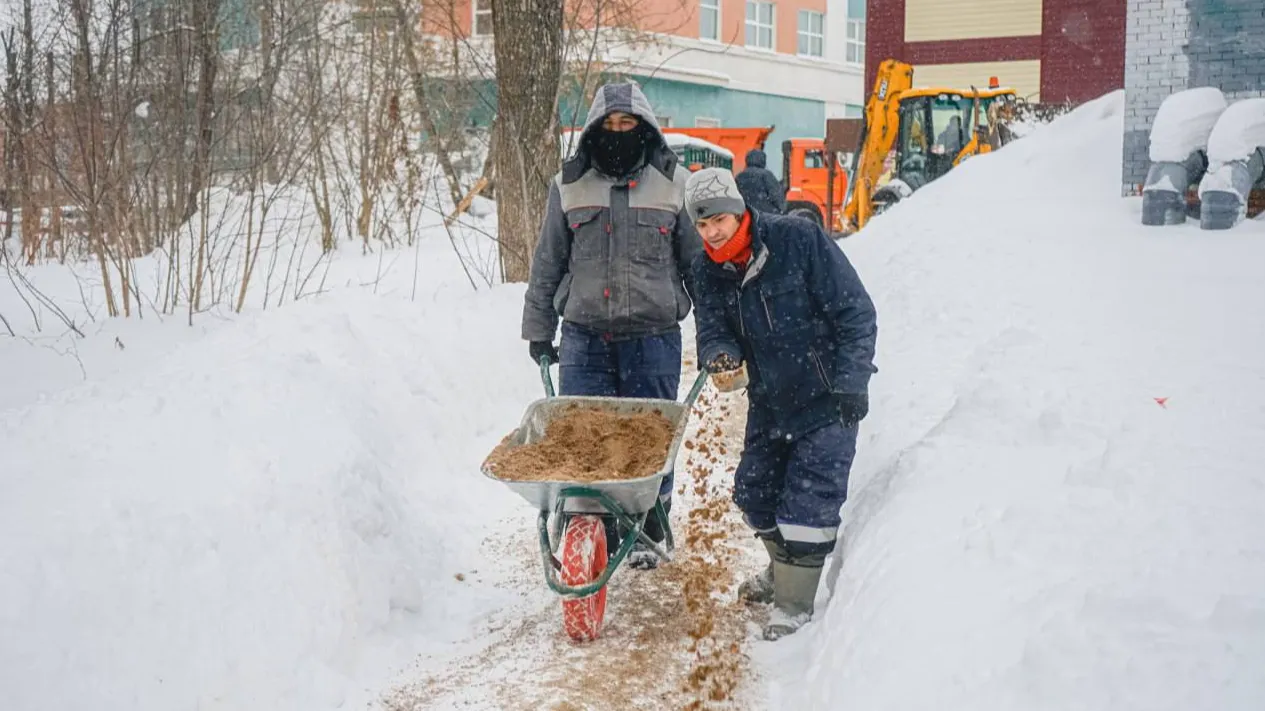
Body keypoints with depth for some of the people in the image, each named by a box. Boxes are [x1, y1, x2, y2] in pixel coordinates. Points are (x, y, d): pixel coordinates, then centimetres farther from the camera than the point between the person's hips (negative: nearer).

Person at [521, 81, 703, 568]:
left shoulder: (673, 184, 4)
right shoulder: (569, 185, 7)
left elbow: (698, 263, 7)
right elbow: (547, 265, 13)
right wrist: (537, 331, 12)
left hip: (654, 338, -1)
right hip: (584, 339, 1)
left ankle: (647, 532, 26)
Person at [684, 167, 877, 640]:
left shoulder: (798, 240, -19)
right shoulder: (708, 270, -2)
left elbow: (855, 313, -16)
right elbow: (712, 328, -4)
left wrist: (849, 387, -18)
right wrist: (720, 357, -29)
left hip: (827, 398, -6)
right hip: (769, 401, 6)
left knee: (809, 499, -8)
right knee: (754, 490, 14)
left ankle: (795, 606, 6)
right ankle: (784, 569, 40)